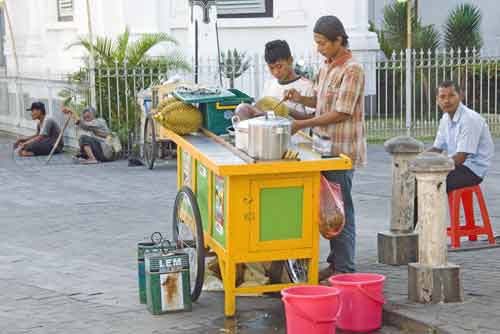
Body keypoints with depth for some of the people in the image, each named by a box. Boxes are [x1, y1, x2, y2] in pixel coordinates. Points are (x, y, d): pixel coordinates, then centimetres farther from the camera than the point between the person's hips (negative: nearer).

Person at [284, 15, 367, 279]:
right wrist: (300, 99, 1)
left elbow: (341, 113, -20)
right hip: (325, 148, 8)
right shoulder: (326, 67, 12)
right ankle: (336, 262, 22)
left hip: (341, 151, -8)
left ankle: (344, 269, 4)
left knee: (341, 210, -3)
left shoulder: (352, 70, -16)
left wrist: (302, 125, -17)